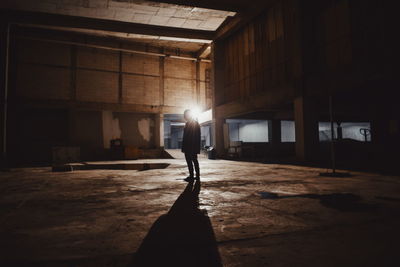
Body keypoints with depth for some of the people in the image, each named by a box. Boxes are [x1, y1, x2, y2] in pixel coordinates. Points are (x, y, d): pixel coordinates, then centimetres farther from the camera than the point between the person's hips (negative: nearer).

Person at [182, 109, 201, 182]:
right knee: (195, 160, 14)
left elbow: (185, 137, -18)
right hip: (195, 147, 9)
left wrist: (183, 147, -17)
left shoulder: (188, 124, -13)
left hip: (189, 146, -9)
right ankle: (197, 176, 18)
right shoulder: (197, 123, 14)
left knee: (189, 161, -4)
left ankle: (191, 176, -3)